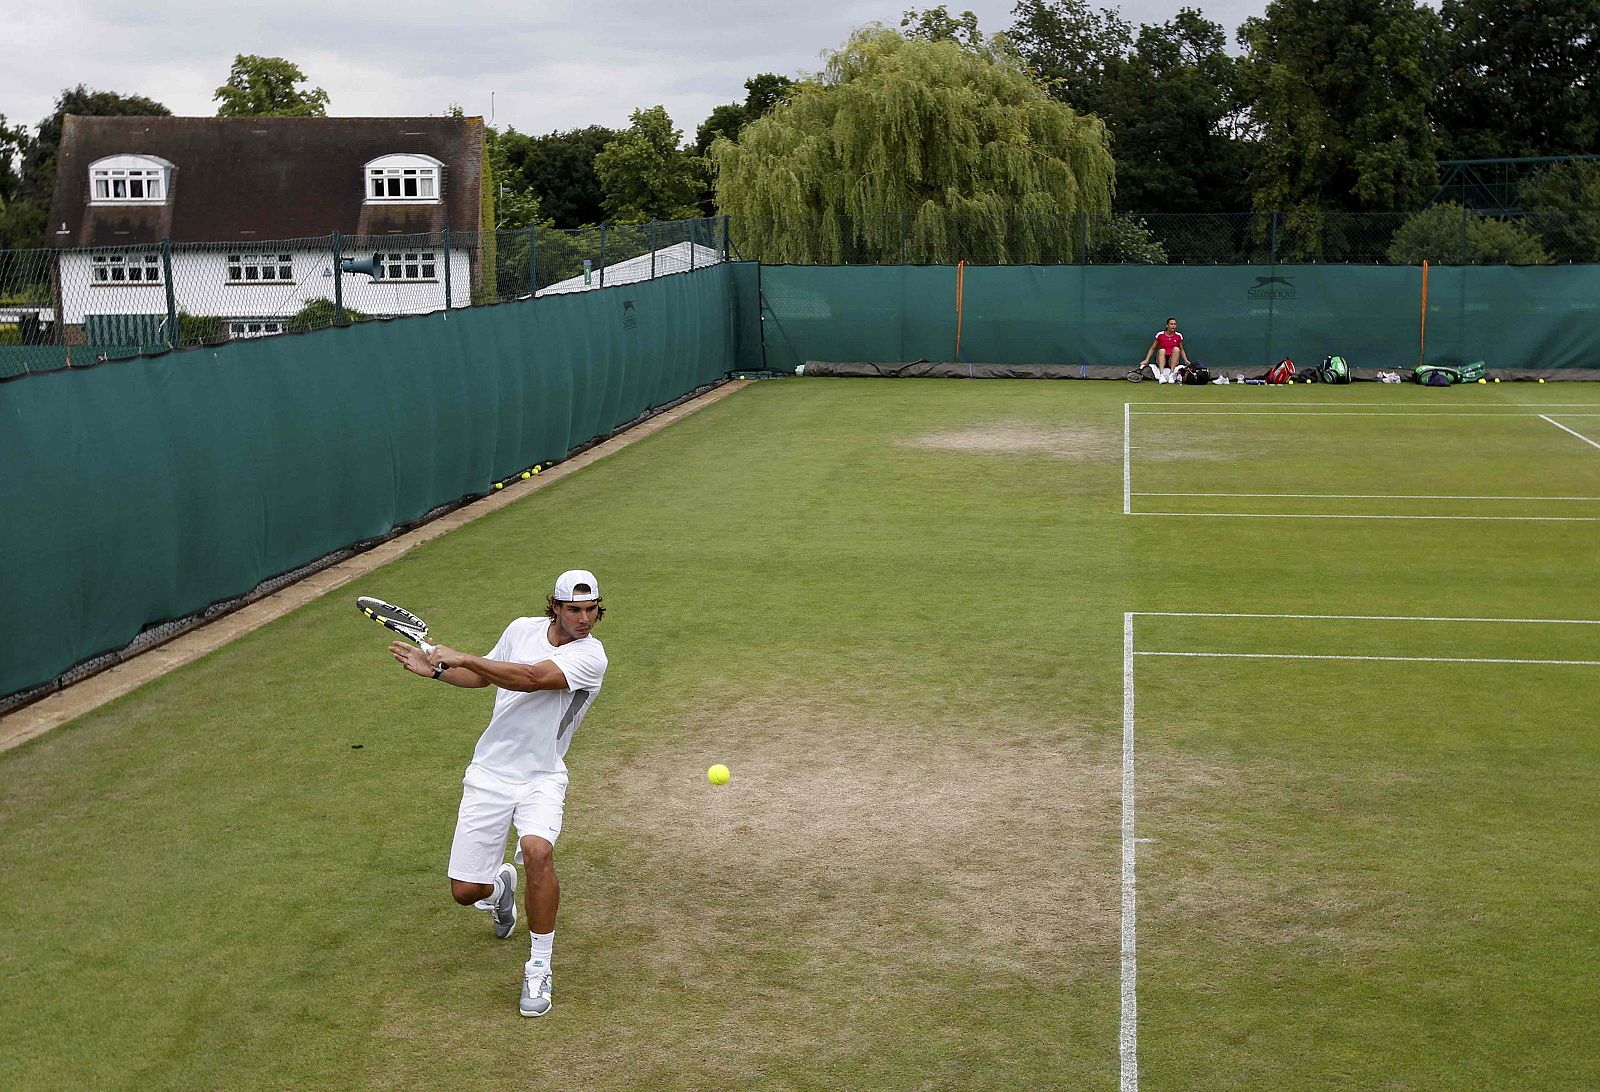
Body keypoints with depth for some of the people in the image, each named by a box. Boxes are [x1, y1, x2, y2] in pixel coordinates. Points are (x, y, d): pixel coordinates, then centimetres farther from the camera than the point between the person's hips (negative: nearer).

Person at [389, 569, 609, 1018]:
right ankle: (501, 886, 41)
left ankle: (539, 968, -15)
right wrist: (436, 670, 4)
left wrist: (462, 658, -26)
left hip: (541, 777, -3)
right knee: (465, 891, 0)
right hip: (489, 773, 4)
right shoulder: (522, 629, 1)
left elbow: (532, 678, -29)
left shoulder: (590, 656, -15)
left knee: (537, 850, -33)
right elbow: (485, 676, 20)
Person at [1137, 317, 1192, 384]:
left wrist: (1186, 360, 2)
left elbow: (1181, 350, 17)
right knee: (1162, 350, -32)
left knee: (1176, 349, -27)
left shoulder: (1178, 336, 8)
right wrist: (1146, 360, -1)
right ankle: (1161, 375, -48)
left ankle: (1171, 375, -35)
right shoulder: (1160, 335, 4)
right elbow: (1152, 348, 9)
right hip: (1161, 361, -1)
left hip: (1172, 361, 1)